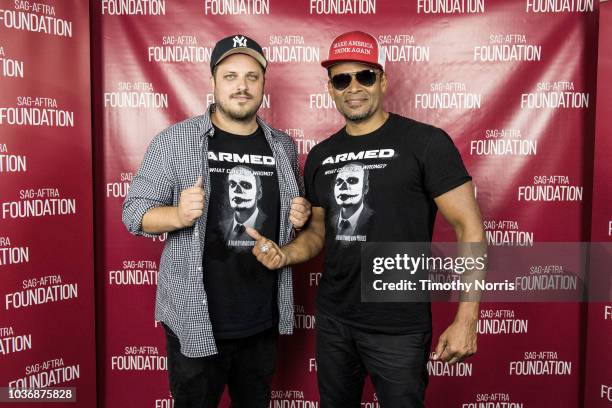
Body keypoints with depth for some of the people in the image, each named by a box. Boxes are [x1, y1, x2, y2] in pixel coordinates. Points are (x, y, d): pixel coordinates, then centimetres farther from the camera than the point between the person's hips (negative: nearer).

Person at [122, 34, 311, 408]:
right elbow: (134, 211, -7)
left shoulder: (284, 146, 5)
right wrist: (177, 215, -26)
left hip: (264, 321, 4)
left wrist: (301, 217, -5)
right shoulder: (174, 140, -7)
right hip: (196, 322, -4)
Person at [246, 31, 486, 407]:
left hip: (398, 327, -5)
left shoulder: (425, 142, -12)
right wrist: (284, 254, -7)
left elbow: (470, 228, -12)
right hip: (332, 318, 6)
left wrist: (466, 320, -16)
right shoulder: (320, 156, 5)